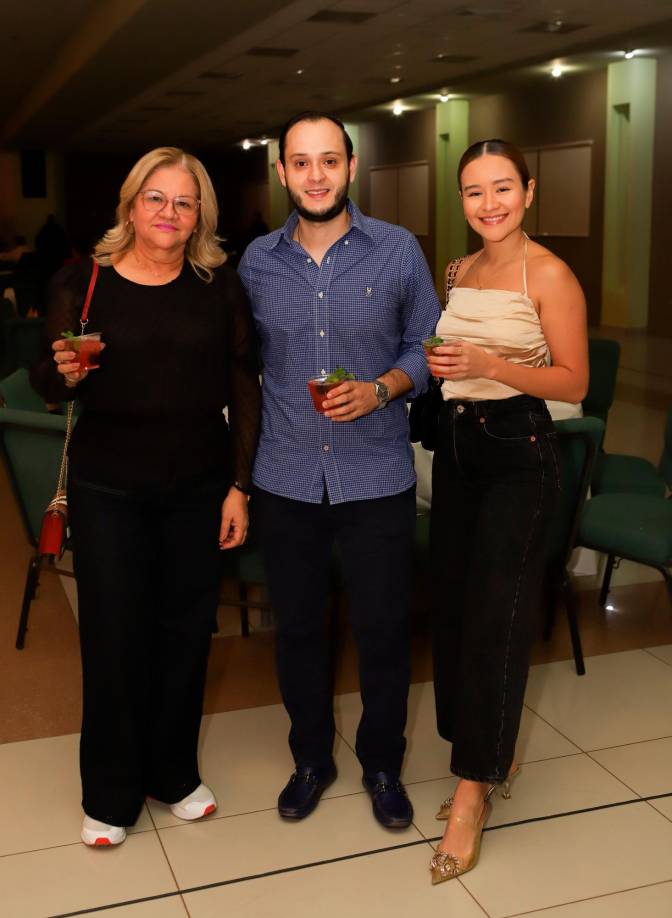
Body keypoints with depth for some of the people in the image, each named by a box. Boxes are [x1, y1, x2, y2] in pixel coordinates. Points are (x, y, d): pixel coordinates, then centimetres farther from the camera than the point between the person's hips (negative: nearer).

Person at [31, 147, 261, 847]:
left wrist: (239, 485, -2)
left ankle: (173, 773, 32)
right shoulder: (82, 282, -4)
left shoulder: (220, 286, 0)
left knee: (186, 631, 10)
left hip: (199, 487, 2)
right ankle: (110, 795, 25)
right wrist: (65, 374, -22)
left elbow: (243, 390, 2)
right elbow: (48, 386, 1)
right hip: (107, 490, -1)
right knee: (114, 638, 6)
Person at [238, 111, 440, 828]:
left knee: (382, 630, 7)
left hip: (377, 478, -1)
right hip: (286, 479, 2)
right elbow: (246, 361, 11)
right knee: (296, 627, 13)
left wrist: (381, 389, -15)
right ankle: (311, 757, 35)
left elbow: (426, 346, 4)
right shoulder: (256, 261, 3)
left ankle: (382, 763, 31)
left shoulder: (398, 250, -3)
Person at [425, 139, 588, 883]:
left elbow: (573, 381, -12)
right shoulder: (457, 271, 10)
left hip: (517, 451, -7)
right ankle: (495, 756, 27)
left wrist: (487, 364, -24)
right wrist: (434, 362, -2)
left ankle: (471, 793, 5)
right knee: (453, 605, 9)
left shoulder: (548, 274, -10)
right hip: (455, 441, 7)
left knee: (494, 618, -5)